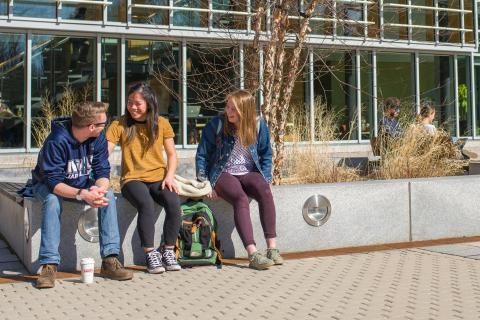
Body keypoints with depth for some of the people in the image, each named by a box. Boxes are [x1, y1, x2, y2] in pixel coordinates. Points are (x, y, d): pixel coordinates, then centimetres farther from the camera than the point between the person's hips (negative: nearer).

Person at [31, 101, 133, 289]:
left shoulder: (98, 139, -13)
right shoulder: (57, 141, -30)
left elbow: (103, 172, -12)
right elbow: (53, 182, -33)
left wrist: (99, 188, -36)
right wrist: (81, 194, -48)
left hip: (84, 185, 4)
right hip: (49, 186, -4)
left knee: (108, 195, -23)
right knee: (52, 200, -37)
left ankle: (110, 260, -25)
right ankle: (49, 265, -35)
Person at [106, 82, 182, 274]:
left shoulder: (162, 124, 8)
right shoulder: (120, 125, 3)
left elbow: (171, 154, 10)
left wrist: (169, 176, -7)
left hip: (158, 178, 2)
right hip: (132, 179, -2)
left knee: (174, 203, -29)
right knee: (146, 204, -34)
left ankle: (168, 251, -11)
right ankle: (150, 253, -20)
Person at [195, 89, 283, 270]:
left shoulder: (258, 125, 3)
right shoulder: (216, 125, -3)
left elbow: (266, 155, 13)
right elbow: (202, 155, 3)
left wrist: (265, 179, -1)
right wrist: (204, 182, -4)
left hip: (249, 173, 2)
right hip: (223, 174, -2)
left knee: (265, 191, -33)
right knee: (241, 198, -35)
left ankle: (272, 249, -33)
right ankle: (253, 254, -41)